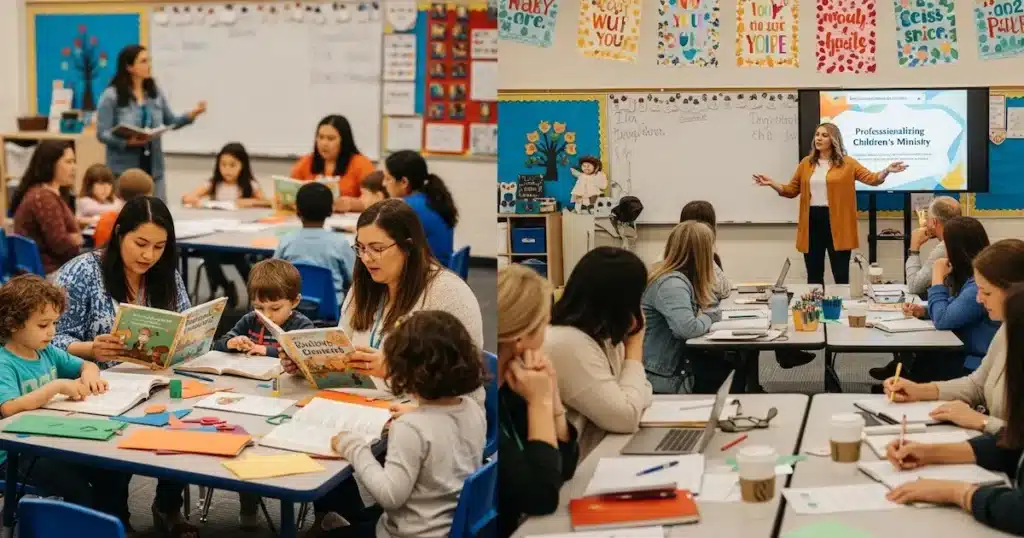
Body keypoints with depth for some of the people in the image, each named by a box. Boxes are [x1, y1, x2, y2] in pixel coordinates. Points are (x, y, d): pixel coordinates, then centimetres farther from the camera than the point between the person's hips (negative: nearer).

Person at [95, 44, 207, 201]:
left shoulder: (155, 93, 8)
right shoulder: (111, 96, -7)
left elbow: (171, 122, 15)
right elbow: (102, 133, -8)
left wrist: (192, 114, -4)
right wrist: (127, 142, -25)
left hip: (153, 168, 5)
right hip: (124, 170, -5)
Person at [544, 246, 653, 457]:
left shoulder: (600, 335, 7)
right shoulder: (567, 344, -22)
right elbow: (627, 418, -21)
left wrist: (633, 343, -3)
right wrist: (634, 343, -11)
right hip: (582, 465, -9)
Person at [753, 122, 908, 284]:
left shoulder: (847, 163, 1)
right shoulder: (806, 163, 10)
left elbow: (871, 179, -5)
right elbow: (792, 190, 13)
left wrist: (887, 171, -24)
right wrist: (771, 183, -2)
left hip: (837, 223, -3)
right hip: (811, 222, 3)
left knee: (841, 275, 0)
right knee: (814, 275, 10)